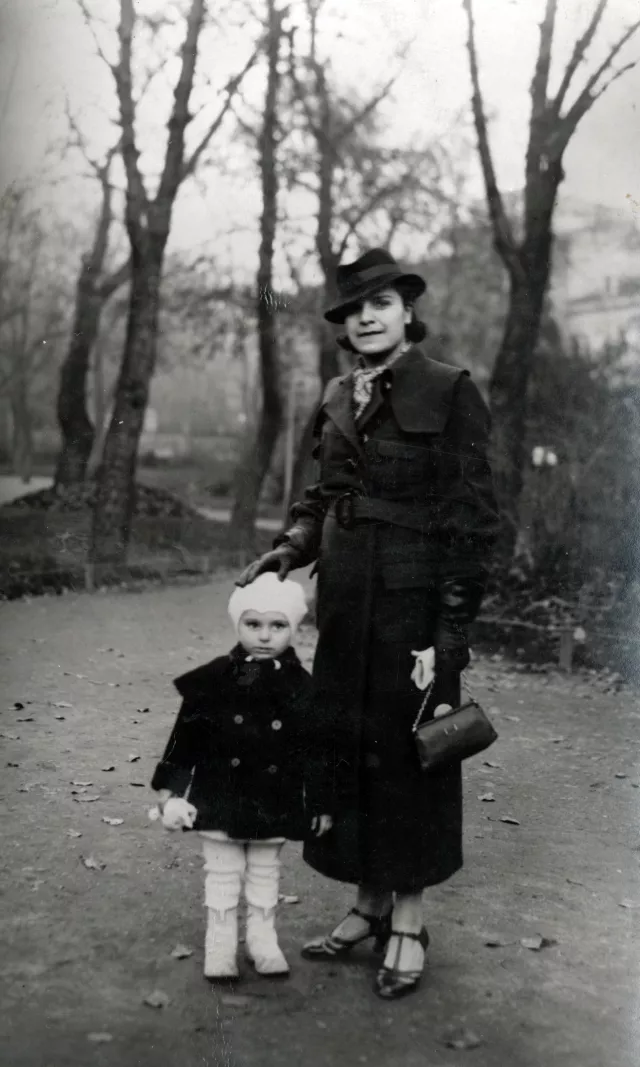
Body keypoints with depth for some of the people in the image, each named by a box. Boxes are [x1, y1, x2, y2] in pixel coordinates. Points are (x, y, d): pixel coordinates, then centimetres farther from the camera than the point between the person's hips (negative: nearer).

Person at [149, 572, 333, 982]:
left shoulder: (301, 687, -7)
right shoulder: (214, 680, -9)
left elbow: (316, 751, -1)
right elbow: (185, 739, -4)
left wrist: (322, 805, 2)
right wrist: (170, 791, -7)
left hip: (275, 806, 1)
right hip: (221, 798, 0)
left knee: (266, 874, 17)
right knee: (222, 875, 12)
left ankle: (263, 940, 33)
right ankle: (220, 946, 26)